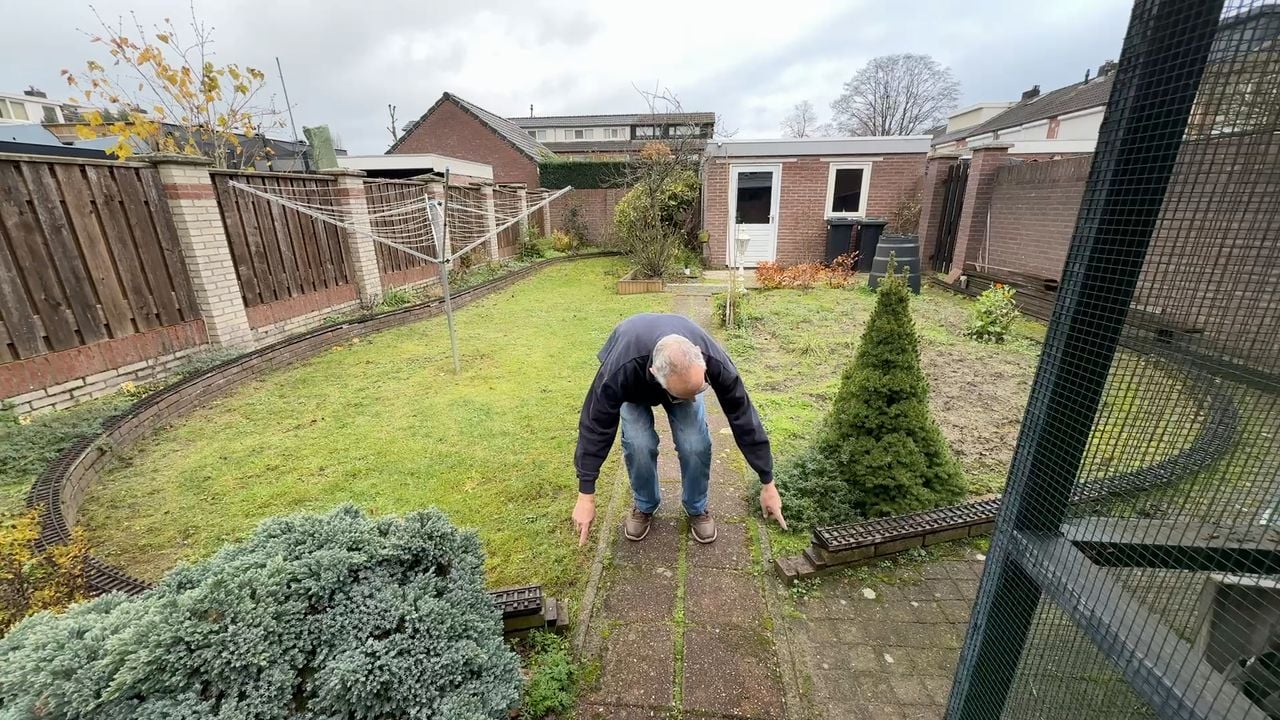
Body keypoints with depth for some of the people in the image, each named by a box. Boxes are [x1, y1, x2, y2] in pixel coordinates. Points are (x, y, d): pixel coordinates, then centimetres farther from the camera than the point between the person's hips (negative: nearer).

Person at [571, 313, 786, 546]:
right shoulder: (619, 371, -45)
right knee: (638, 444, -21)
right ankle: (644, 506, 10)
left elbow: (744, 420, -26)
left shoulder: (715, 363, -40)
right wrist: (586, 496, -22)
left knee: (695, 444, -18)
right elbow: (595, 427, -31)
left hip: (684, 375, 1)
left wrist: (768, 484, -15)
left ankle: (697, 508, 11)